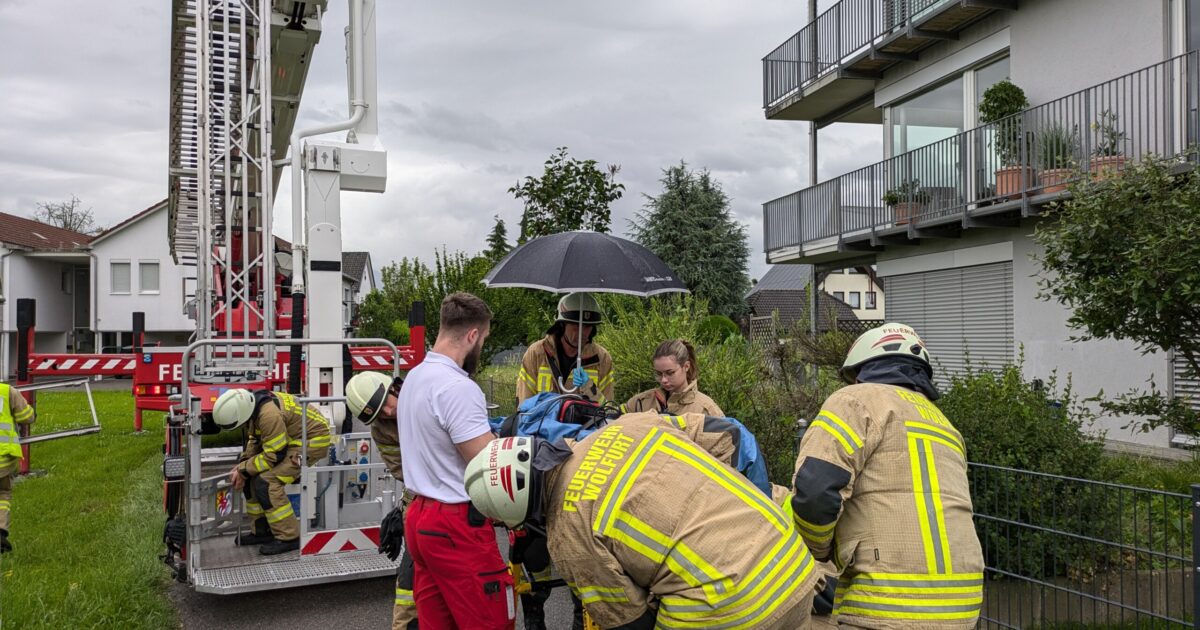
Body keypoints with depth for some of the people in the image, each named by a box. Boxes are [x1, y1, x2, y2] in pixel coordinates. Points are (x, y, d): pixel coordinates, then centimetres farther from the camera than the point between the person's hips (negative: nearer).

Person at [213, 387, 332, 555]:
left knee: (266, 482, -18)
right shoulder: (254, 404, -5)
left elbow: (274, 455, -24)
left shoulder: (270, 415, -33)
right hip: (290, 438, 10)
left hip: (312, 440, -10)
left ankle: (289, 538, -9)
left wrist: (244, 470, -14)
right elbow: (254, 440, 11)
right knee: (252, 476, 7)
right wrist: (242, 465, -1)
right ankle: (262, 531, 19)